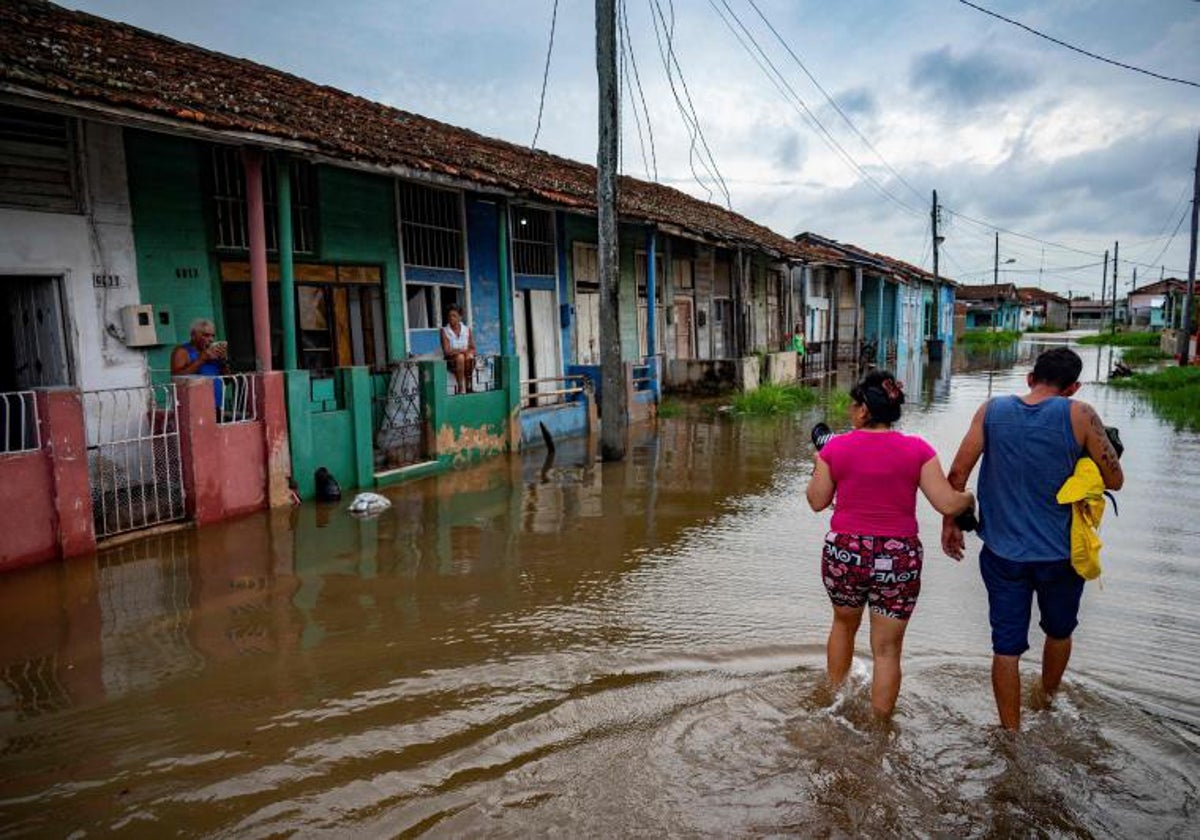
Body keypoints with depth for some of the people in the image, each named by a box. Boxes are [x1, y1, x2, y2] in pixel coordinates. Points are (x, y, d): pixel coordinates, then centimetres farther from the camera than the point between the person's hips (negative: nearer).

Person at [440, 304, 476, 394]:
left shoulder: (467, 330, 6)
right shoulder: (444, 331, -1)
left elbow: (473, 349, 5)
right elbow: (446, 351, -9)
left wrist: (468, 352, -19)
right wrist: (462, 350, -21)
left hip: (466, 358, 2)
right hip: (451, 361, -2)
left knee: (469, 357, -32)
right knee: (460, 357, -35)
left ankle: (468, 387, -29)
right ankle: (460, 388, -36)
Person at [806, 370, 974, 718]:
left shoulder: (836, 447, -6)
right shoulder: (917, 450, -6)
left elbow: (817, 502, 2)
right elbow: (948, 504, -8)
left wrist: (819, 464, 17)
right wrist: (970, 498, 14)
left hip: (845, 553, 1)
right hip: (898, 559, -1)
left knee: (844, 623, 27)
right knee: (887, 649, 11)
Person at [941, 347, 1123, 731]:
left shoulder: (992, 410, -6)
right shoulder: (1079, 415, -12)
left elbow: (958, 473, -5)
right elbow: (1114, 480, -5)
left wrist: (950, 523, 7)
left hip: (1003, 552, 0)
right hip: (1061, 552, 0)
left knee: (1006, 647, 9)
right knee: (1059, 632, 27)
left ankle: (1011, 732, 18)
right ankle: (1048, 700, 49)